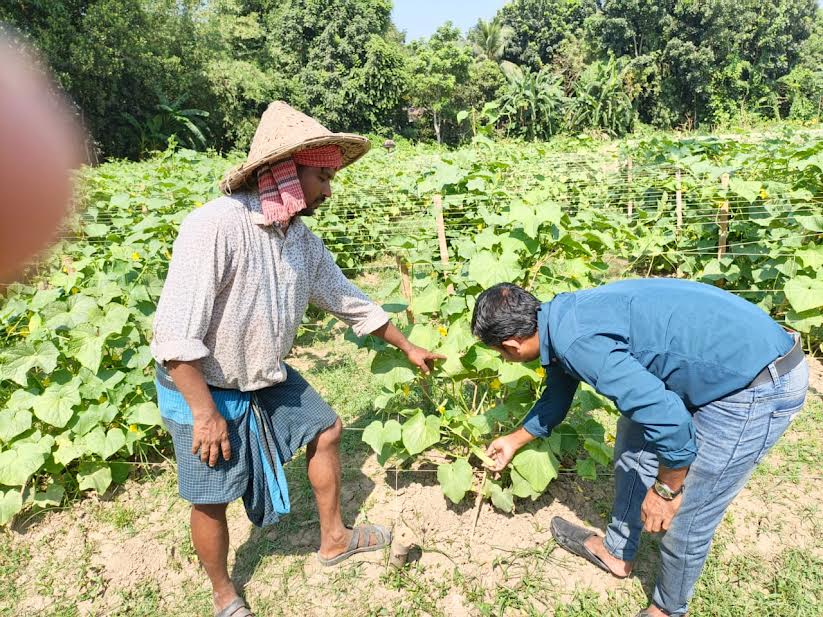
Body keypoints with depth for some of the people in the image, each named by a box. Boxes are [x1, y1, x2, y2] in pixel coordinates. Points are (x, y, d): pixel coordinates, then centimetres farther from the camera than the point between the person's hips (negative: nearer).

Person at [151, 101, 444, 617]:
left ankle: (334, 539, 37)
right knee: (210, 499, 7)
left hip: (269, 378, 8)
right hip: (204, 387, -7)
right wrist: (205, 413, -24)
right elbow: (175, 334, -29)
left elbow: (349, 299, 6)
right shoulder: (214, 227, -30)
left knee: (326, 430, 15)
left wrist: (409, 347, 13)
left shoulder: (302, 238, -5)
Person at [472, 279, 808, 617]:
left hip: (754, 385, -9)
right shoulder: (560, 317, 5)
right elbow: (556, 397, 22)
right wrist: (514, 441, 35)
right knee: (635, 442, 21)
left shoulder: (574, 340, -26)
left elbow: (667, 416, -29)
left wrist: (666, 489, -11)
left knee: (684, 519, 5)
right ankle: (617, 552, 39)